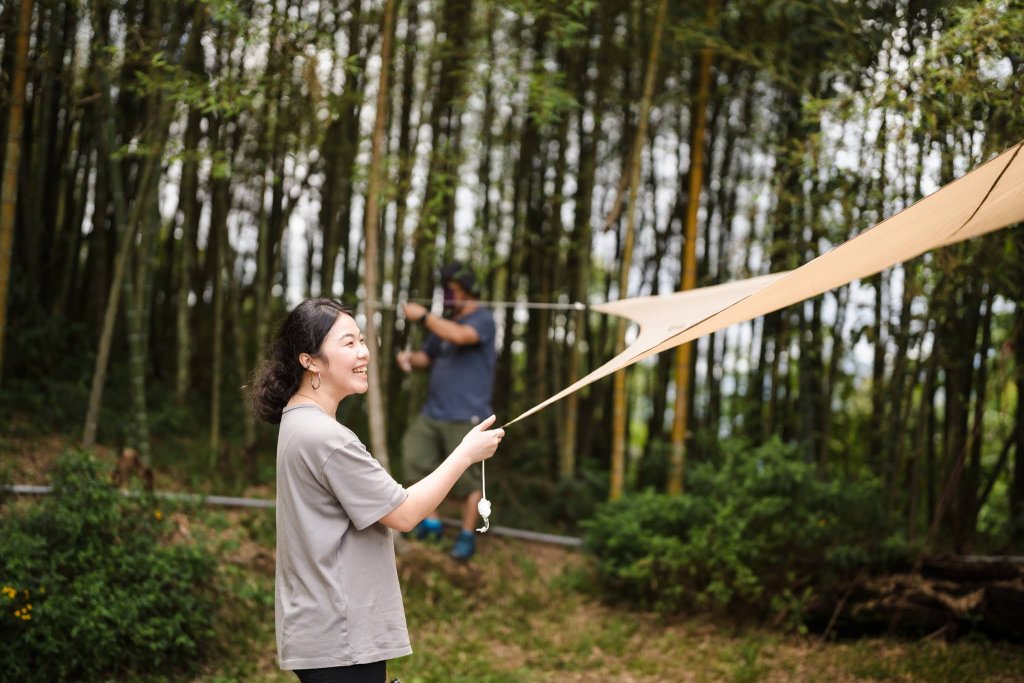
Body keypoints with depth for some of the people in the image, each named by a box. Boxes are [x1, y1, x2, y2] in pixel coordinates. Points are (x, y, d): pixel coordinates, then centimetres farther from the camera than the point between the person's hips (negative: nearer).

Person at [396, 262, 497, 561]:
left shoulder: (482, 319, -7)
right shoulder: (444, 322, 16)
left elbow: (460, 336, -28)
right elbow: (428, 357, 24)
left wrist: (423, 316, -20)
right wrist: (410, 358, 1)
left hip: (466, 416, -7)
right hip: (432, 412, 7)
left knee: (467, 477, -3)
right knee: (414, 458, 1)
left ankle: (467, 535, 9)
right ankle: (430, 521, 14)